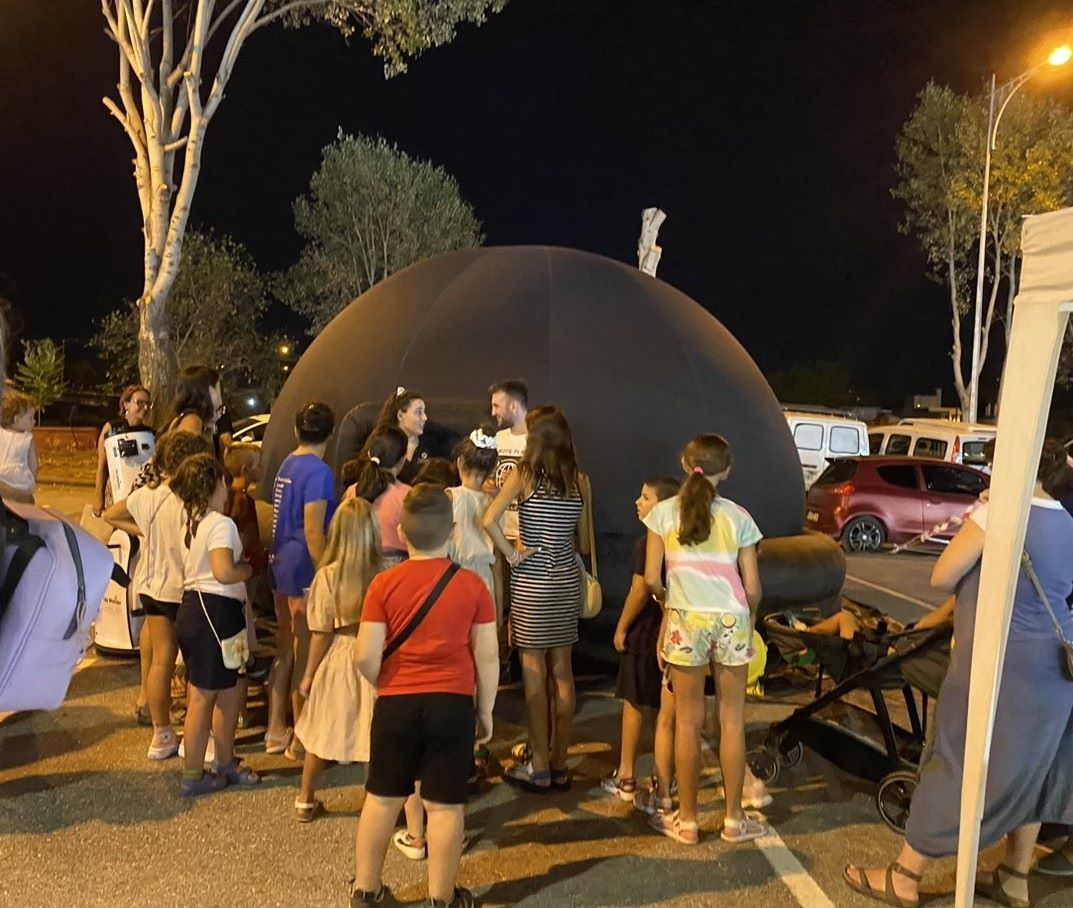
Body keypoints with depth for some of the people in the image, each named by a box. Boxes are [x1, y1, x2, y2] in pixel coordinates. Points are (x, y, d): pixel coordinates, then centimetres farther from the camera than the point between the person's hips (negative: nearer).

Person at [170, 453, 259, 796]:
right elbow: (224, 572, -28)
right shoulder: (221, 524, -17)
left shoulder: (192, 522, 13)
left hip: (193, 606, 10)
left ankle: (226, 763, 30)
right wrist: (250, 568, -9)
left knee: (228, 690, 18)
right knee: (203, 697, 1)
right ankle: (192, 777, 13)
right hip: (214, 611, -10)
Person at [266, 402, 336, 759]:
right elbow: (313, 532, -19)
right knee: (305, 657, 0)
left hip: (281, 565, 9)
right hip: (305, 570, -9)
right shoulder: (318, 471, -16)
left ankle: (276, 731, 26)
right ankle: (301, 741, 9)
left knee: (285, 650, 17)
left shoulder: (286, 465, 10)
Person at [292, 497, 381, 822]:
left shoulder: (327, 575, -12)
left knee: (320, 734, 17)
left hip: (338, 660, 1)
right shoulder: (384, 574, -12)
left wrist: (309, 674, 4)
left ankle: (305, 801, 33)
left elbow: (322, 633, -8)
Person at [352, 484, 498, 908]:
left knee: (381, 797, 17)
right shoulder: (472, 585, -6)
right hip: (453, 704, -1)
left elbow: (366, 657, -9)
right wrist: (486, 711, 9)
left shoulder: (384, 583, -7)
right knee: (445, 804, 9)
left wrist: (386, 687, 11)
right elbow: (487, 657, -4)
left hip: (396, 703, 1)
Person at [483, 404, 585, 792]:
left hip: (532, 579, -5)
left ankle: (539, 767, 10)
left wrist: (512, 554, -10)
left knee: (534, 672, 3)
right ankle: (559, 764, 20)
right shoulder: (578, 479, 4)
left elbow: (488, 520, -19)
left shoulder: (524, 474, -9)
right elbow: (582, 537, 8)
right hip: (567, 578, 5)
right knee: (562, 671, 10)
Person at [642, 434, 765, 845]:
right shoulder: (738, 517, 0)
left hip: (685, 621, -1)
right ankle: (734, 819, 20)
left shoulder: (664, 512, -2)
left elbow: (651, 579, -3)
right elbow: (752, 587, 1)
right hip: (731, 621, 1)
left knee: (687, 721, 8)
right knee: (732, 720, 10)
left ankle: (687, 821, 17)